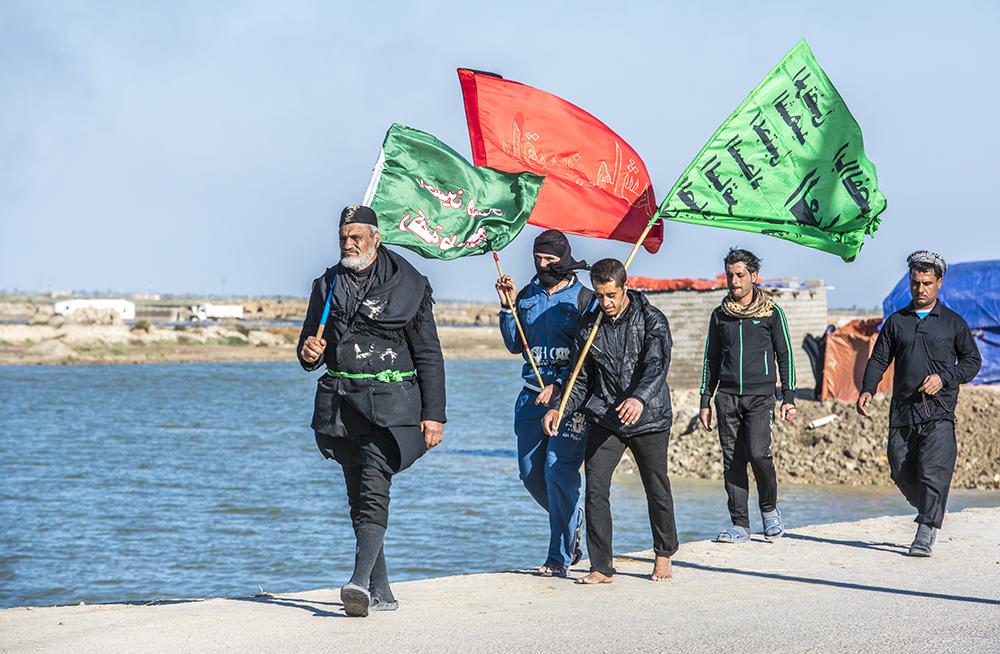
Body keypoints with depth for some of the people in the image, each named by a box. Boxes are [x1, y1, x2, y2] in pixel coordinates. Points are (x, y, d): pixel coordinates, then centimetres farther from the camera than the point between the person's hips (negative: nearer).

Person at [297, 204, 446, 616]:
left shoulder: (407, 286, 0)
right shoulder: (328, 285, 12)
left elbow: (429, 355, 1)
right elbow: (309, 346, 19)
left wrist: (434, 414, -5)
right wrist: (309, 353, -7)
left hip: (390, 402, -5)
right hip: (342, 403, 5)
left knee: (373, 488, -19)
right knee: (358, 496, 6)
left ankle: (361, 580, -29)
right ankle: (381, 592, 12)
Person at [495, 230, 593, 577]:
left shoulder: (583, 298, -3)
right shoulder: (527, 296, 12)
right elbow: (515, 345, 15)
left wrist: (559, 387, -15)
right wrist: (507, 306, 3)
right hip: (532, 394, 6)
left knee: (559, 473, -11)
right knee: (531, 473, 8)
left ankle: (559, 557, -5)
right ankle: (573, 522, 33)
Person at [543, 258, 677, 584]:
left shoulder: (652, 320, -6)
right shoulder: (589, 325, 6)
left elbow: (657, 365, -21)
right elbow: (581, 379, 11)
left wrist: (639, 398, -40)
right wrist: (559, 409, -6)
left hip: (648, 418, -2)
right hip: (604, 419, 3)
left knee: (657, 490, 9)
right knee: (595, 489, -10)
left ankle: (664, 557, 29)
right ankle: (602, 567, -5)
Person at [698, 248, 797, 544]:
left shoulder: (771, 313, 4)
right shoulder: (720, 315, 13)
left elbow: (785, 355, 7)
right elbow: (711, 359, 18)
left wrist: (789, 397, 0)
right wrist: (705, 401, 13)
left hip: (760, 395, -3)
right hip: (727, 396, 3)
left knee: (758, 453, -17)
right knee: (732, 460, -1)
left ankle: (769, 508, 8)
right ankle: (739, 525, 3)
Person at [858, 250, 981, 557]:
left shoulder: (953, 322, 8)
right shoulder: (896, 321, 14)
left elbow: (972, 360, 10)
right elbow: (879, 360, 11)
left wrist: (944, 378, -7)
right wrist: (867, 390, -7)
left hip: (939, 411, -3)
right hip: (902, 411, 3)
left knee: (933, 470, -16)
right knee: (901, 471, 6)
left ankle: (925, 534, -19)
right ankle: (929, 510, 33)